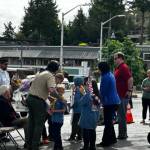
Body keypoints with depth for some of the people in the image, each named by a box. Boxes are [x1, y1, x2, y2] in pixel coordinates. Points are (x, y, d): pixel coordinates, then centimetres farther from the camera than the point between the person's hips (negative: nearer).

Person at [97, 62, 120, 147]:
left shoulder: (105, 77, -18)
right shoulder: (111, 75, 12)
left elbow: (103, 91, -16)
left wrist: (102, 100, -1)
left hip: (109, 102, -10)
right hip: (114, 101, 10)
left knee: (107, 122, -3)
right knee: (109, 121, 18)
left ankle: (106, 142, 3)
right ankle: (112, 139, 27)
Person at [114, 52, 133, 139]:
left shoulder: (124, 67, -14)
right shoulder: (118, 68, 17)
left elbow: (130, 79, -25)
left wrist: (129, 90, -24)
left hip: (123, 95, -10)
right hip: (119, 95, 10)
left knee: (122, 115, -5)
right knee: (120, 115, 15)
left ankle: (123, 134, 1)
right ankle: (122, 134, 22)